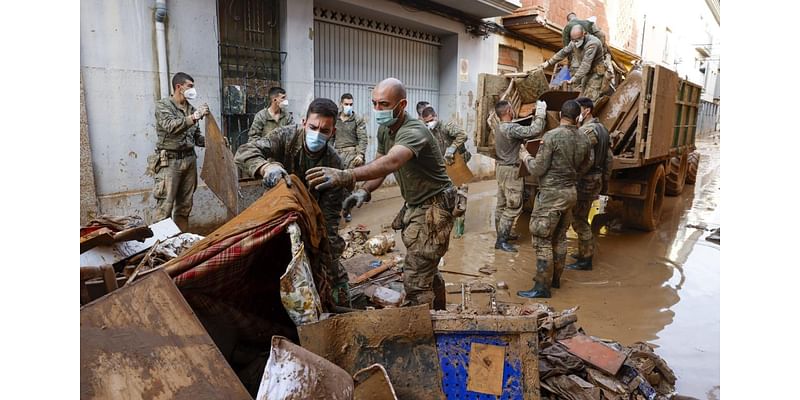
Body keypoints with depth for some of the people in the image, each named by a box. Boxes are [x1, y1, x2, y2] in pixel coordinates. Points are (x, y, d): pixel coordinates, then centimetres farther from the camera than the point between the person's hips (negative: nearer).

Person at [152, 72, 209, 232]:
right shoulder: (163, 105, -1)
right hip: (170, 161, -5)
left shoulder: (192, 109, 13)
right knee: (165, 206, -8)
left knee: (185, 205, 8)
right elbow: (171, 126, -19)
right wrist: (195, 116, -24)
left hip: (189, 160, 5)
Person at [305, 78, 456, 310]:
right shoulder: (384, 129, 0)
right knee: (427, 269, 23)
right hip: (414, 204, 9)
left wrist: (347, 176, -63)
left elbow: (390, 162, -48)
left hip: (433, 207, -9)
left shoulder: (414, 132, -28)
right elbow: (381, 164, 7)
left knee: (415, 279, -11)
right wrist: (364, 191, -13)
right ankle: (439, 315, 43)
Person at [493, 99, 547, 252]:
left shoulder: (501, 127, 10)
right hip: (510, 171, -10)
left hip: (501, 169, 10)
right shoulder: (511, 128, -21)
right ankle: (501, 240, -3)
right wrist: (541, 112, -18)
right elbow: (535, 131, -29)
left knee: (502, 205, 16)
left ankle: (502, 234, 27)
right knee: (513, 207, -5)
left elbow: (522, 135, 16)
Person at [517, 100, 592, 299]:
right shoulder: (583, 139, 3)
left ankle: (542, 286, 1)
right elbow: (585, 167, 14)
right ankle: (555, 278, 28)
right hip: (571, 192, 7)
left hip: (551, 193, -7)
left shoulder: (552, 136, -16)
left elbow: (538, 169, -14)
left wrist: (527, 159, 5)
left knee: (542, 240, -2)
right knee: (560, 237, 17)